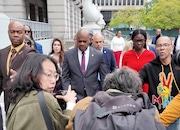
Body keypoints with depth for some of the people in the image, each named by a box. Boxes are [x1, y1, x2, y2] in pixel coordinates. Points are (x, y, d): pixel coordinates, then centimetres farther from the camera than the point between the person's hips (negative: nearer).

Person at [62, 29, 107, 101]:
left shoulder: (99, 55, -3)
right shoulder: (68, 54, -1)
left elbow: (103, 78, 4)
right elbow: (65, 77, 2)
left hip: (94, 95, 0)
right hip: (75, 95, 0)